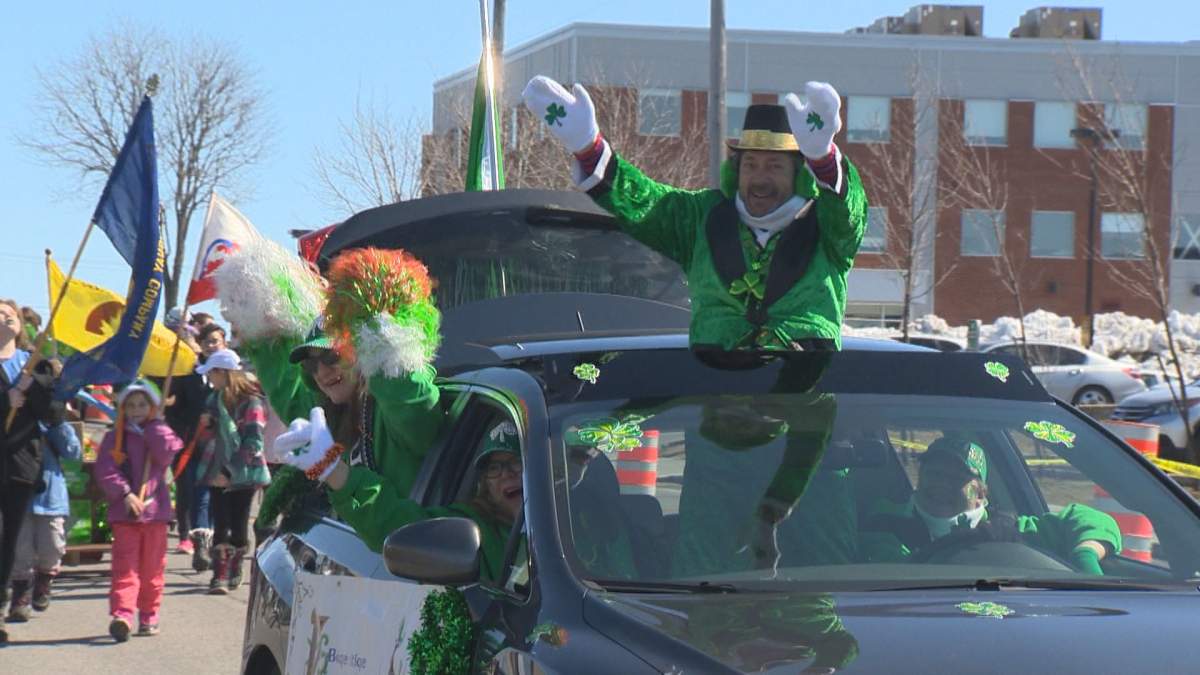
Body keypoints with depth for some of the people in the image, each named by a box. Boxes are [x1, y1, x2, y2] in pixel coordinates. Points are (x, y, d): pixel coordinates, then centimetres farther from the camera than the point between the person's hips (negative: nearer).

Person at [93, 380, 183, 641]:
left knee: (152, 568, 8)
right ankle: (121, 615, -21)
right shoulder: (114, 438, 6)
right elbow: (105, 470, -5)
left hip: (155, 510, 2)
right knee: (125, 566, -11)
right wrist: (125, 493, -16)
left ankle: (149, 616, 17)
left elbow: (166, 454, -12)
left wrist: (154, 424, -8)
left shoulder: (160, 434, 9)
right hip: (124, 512, -2)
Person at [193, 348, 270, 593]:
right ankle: (219, 575, 0)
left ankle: (234, 570, 19)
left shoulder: (251, 403, -10)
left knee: (237, 525, 1)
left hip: (243, 476, -5)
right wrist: (205, 426, -4)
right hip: (218, 475, 5)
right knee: (220, 525, 0)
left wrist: (230, 472, -20)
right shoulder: (216, 399, 11)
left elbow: (252, 444, -15)